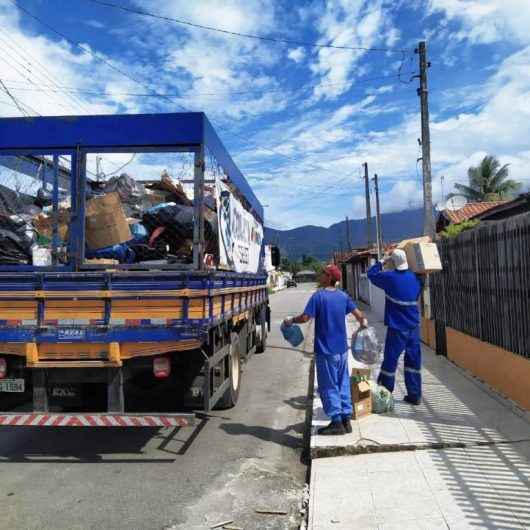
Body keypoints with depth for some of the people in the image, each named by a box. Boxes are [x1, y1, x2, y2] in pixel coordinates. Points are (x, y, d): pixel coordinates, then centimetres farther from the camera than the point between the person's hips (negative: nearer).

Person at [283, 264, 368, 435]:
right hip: (342, 349, 6)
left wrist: (290, 321, -1)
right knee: (343, 384, 14)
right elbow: (359, 315, 4)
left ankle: (337, 422, 7)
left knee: (329, 387, 4)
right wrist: (363, 323, 25)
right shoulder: (343, 296, 3)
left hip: (325, 351, -6)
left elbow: (305, 318, -19)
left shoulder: (318, 296, -14)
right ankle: (346, 419, 20)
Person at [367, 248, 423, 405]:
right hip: (414, 327, 5)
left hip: (397, 327, -5)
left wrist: (382, 261, 12)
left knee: (390, 360, 4)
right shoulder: (416, 278, 2)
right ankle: (415, 395, 17)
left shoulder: (390, 277, -12)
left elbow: (371, 274, 2)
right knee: (413, 360, 11)